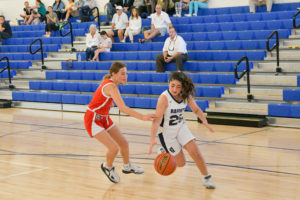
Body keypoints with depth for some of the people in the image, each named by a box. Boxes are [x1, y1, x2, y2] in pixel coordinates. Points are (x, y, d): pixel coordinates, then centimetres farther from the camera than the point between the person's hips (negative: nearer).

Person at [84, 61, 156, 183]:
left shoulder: (109, 82, 0)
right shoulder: (111, 87, -29)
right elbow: (123, 108, -41)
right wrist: (143, 117, -46)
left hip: (104, 118, 10)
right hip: (93, 120, -10)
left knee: (123, 143, 14)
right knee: (114, 148, -17)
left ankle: (127, 167, 37)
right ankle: (107, 167, 13)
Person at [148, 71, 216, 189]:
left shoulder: (186, 96, -9)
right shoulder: (164, 98, -26)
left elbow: (196, 110, 6)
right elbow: (157, 120, -30)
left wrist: (205, 122, -12)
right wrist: (152, 139, -41)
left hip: (181, 127, 4)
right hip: (167, 132, -4)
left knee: (195, 152, -10)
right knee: (181, 163, -1)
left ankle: (207, 178, 9)